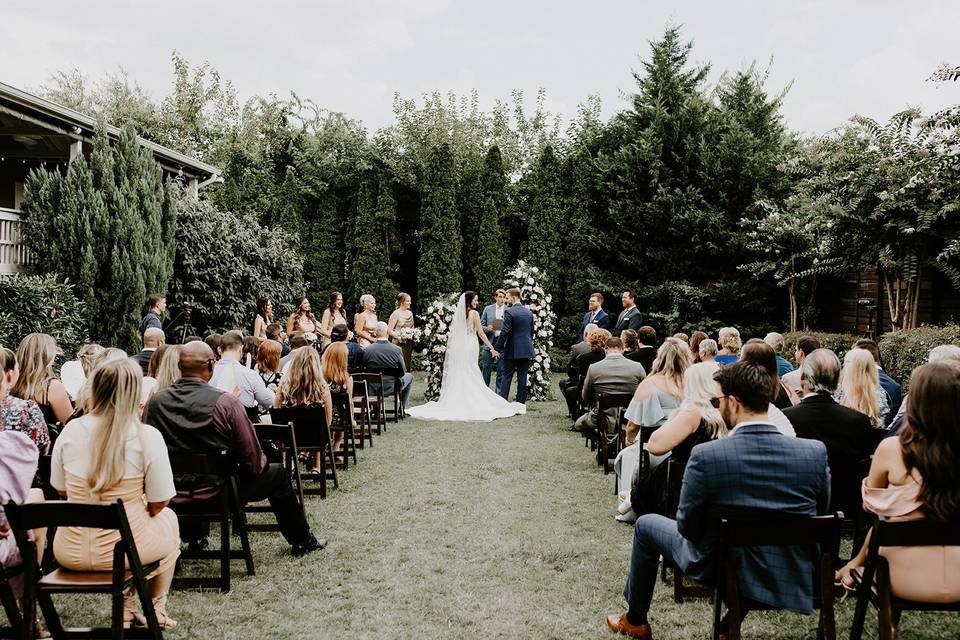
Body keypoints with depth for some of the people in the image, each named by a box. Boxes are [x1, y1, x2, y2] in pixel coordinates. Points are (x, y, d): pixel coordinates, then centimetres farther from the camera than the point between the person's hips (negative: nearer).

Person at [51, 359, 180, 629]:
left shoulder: (70, 431, -6)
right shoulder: (147, 436, -16)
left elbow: (61, 489, 7)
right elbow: (157, 505, -10)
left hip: (70, 554, 4)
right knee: (168, 518, 30)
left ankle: (126, 608, 39)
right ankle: (156, 610, 41)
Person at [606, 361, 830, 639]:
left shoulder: (705, 455, -24)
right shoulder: (816, 452, -15)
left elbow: (686, 526, -12)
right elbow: (820, 512, 1)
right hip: (795, 578, 3)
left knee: (646, 525, 22)